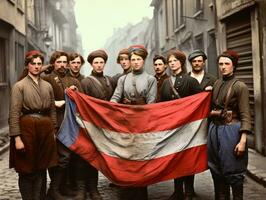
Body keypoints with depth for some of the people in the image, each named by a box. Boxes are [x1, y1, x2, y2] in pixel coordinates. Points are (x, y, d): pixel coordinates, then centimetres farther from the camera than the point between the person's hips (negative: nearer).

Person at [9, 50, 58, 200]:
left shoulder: (48, 86, 12)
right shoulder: (19, 86, -2)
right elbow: (14, 114, -8)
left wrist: (54, 131, 11)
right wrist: (17, 137, -15)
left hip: (45, 129, 4)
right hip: (27, 128, -4)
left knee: (42, 170, 10)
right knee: (27, 171, 4)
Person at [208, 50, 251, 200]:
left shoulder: (240, 86, -9)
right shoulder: (216, 84, 8)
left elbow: (245, 115, -12)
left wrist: (243, 140, -19)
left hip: (231, 131, -6)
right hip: (215, 130, 6)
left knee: (233, 170, 1)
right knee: (217, 170, 13)